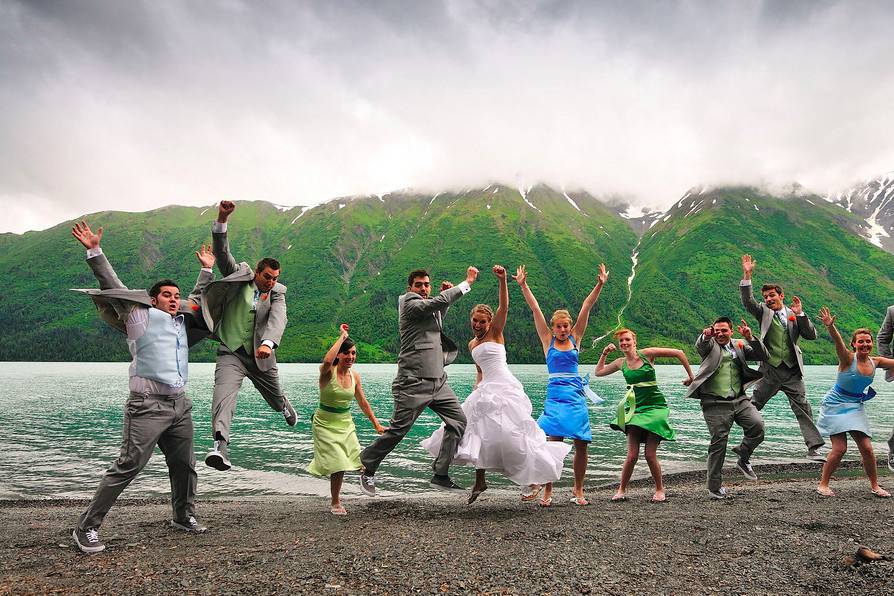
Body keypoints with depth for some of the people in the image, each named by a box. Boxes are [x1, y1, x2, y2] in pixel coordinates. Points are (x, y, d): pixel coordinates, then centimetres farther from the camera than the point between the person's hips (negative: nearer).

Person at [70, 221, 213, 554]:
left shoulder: (181, 321, 21)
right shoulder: (140, 315, 6)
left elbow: (199, 300, 36)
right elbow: (113, 287, 2)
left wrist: (206, 270, 38)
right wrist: (94, 251, -2)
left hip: (180, 405, 7)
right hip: (148, 404, -7)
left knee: (184, 465, 14)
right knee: (127, 466, -9)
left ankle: (183, 516, 31)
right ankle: (86, 528, 0)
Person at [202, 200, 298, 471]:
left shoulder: (277, 293, -4)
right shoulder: (239, 278, -1)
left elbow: (277, 319, -22)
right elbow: (222, 252, -12)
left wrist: (268, 343, -43)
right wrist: (221, 220, -27)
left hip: (261, 356, 2)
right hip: (231, 353, -2)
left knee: (276, 398, 21)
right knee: (224, 395, -27)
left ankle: (286, 408, 58)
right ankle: (220, 446, -39)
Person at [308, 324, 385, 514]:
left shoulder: (355, 375, 0)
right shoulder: (328, 372, -16)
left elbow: (362, 402, 11)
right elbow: (327, 361, -43)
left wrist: (376, 424, 12)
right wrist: (342, 336, -32)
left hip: (346, 424, 5)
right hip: (326, 423, -5)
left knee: (347, 461, 2)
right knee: (339, 465, -9)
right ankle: (335, 503, 14)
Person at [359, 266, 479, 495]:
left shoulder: (429, 309, 18)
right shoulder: (410, 304, -8)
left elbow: (437, 322, 37)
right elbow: (437, 302, -21)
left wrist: (445, 296, 19)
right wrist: (467, 283, -12)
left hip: (437, 381, 9)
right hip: (414, 382, -9)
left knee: (458, 421, 4)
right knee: (398, 430, -4)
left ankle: (440, 476, 10)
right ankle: (367, 470, 17)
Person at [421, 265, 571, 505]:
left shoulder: (495, 333, -2)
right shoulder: (472, 345, 17)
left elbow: (504, 307, -18)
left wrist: (502, 281, -30)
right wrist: (476, 391, 20)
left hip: (504, 388, -8)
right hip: (485, 391, 8)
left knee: (509, 433, -12)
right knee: (479, 433, 6)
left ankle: (538, 477, 4)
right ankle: (480, 481, 18)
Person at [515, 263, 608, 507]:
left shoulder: (575, 338, 10)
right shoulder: (547, 340, 6)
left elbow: (586, 307, 4)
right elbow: (535, 309, 1)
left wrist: (599, 285, 0)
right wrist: (523, 285, -3)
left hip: (576, 395, 3)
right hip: (555, 394, -2)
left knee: (581, 444, 1)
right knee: (554, 441, -12)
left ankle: (578, 490, 15)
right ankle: (547, 491, -5)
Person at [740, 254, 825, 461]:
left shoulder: (794, 315, 10)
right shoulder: (763, 312, 6)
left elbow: (811, 335, 3)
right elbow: (747, 300, -10)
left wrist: (800, 314, -8)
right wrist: (747, 275, -21)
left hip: (792, 372, 1)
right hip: (770, 370, -1)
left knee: (803, 409, -1)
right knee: (752, 406, 1)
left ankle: (813, 448, 3)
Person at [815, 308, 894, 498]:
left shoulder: (875, 362, 0)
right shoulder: (848, 359, -17)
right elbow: (839, 342, -36)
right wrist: (830, 327, -54)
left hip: (856, 407, 5)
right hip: (835, 405, -5)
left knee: (866, 448, 1)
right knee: (840, 448, -10)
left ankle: (875, 486, 20)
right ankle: (823, 484, 4)